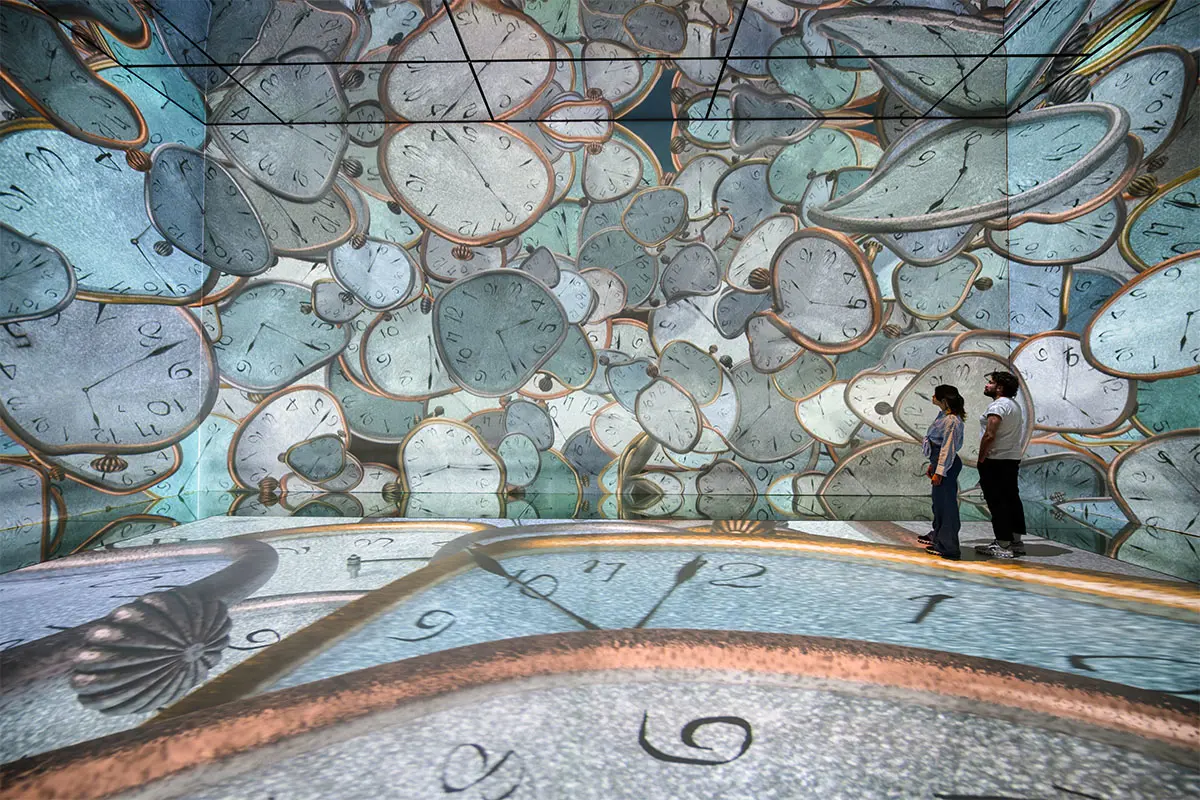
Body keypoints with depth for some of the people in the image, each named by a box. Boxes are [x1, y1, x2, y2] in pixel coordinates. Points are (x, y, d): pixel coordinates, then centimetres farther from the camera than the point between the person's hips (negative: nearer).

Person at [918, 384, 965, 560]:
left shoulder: (952, 420, -21)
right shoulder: (943, 415, 11)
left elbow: (948, 448, -22)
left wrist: (939, 471, -21)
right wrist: (932, 464, 21)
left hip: (947, 465, -11)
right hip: (939, 461, 11)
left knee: (947, 503, -3)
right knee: (938, 501, 22)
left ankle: (948, 547, 6)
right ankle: (937, 536, 39)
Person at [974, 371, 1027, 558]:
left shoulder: (998, 405, -16)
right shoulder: (1014, 405, 18)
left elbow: (989, 435, -24)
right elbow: (1016, 434, 20)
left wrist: (981, 458, -15)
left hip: (995, 461, -10)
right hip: (1012, 459, 10)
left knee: (997, 502, -6)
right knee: (1011, 499, 14)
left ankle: (1003, 546, -4)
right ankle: (1016, 542, 21)